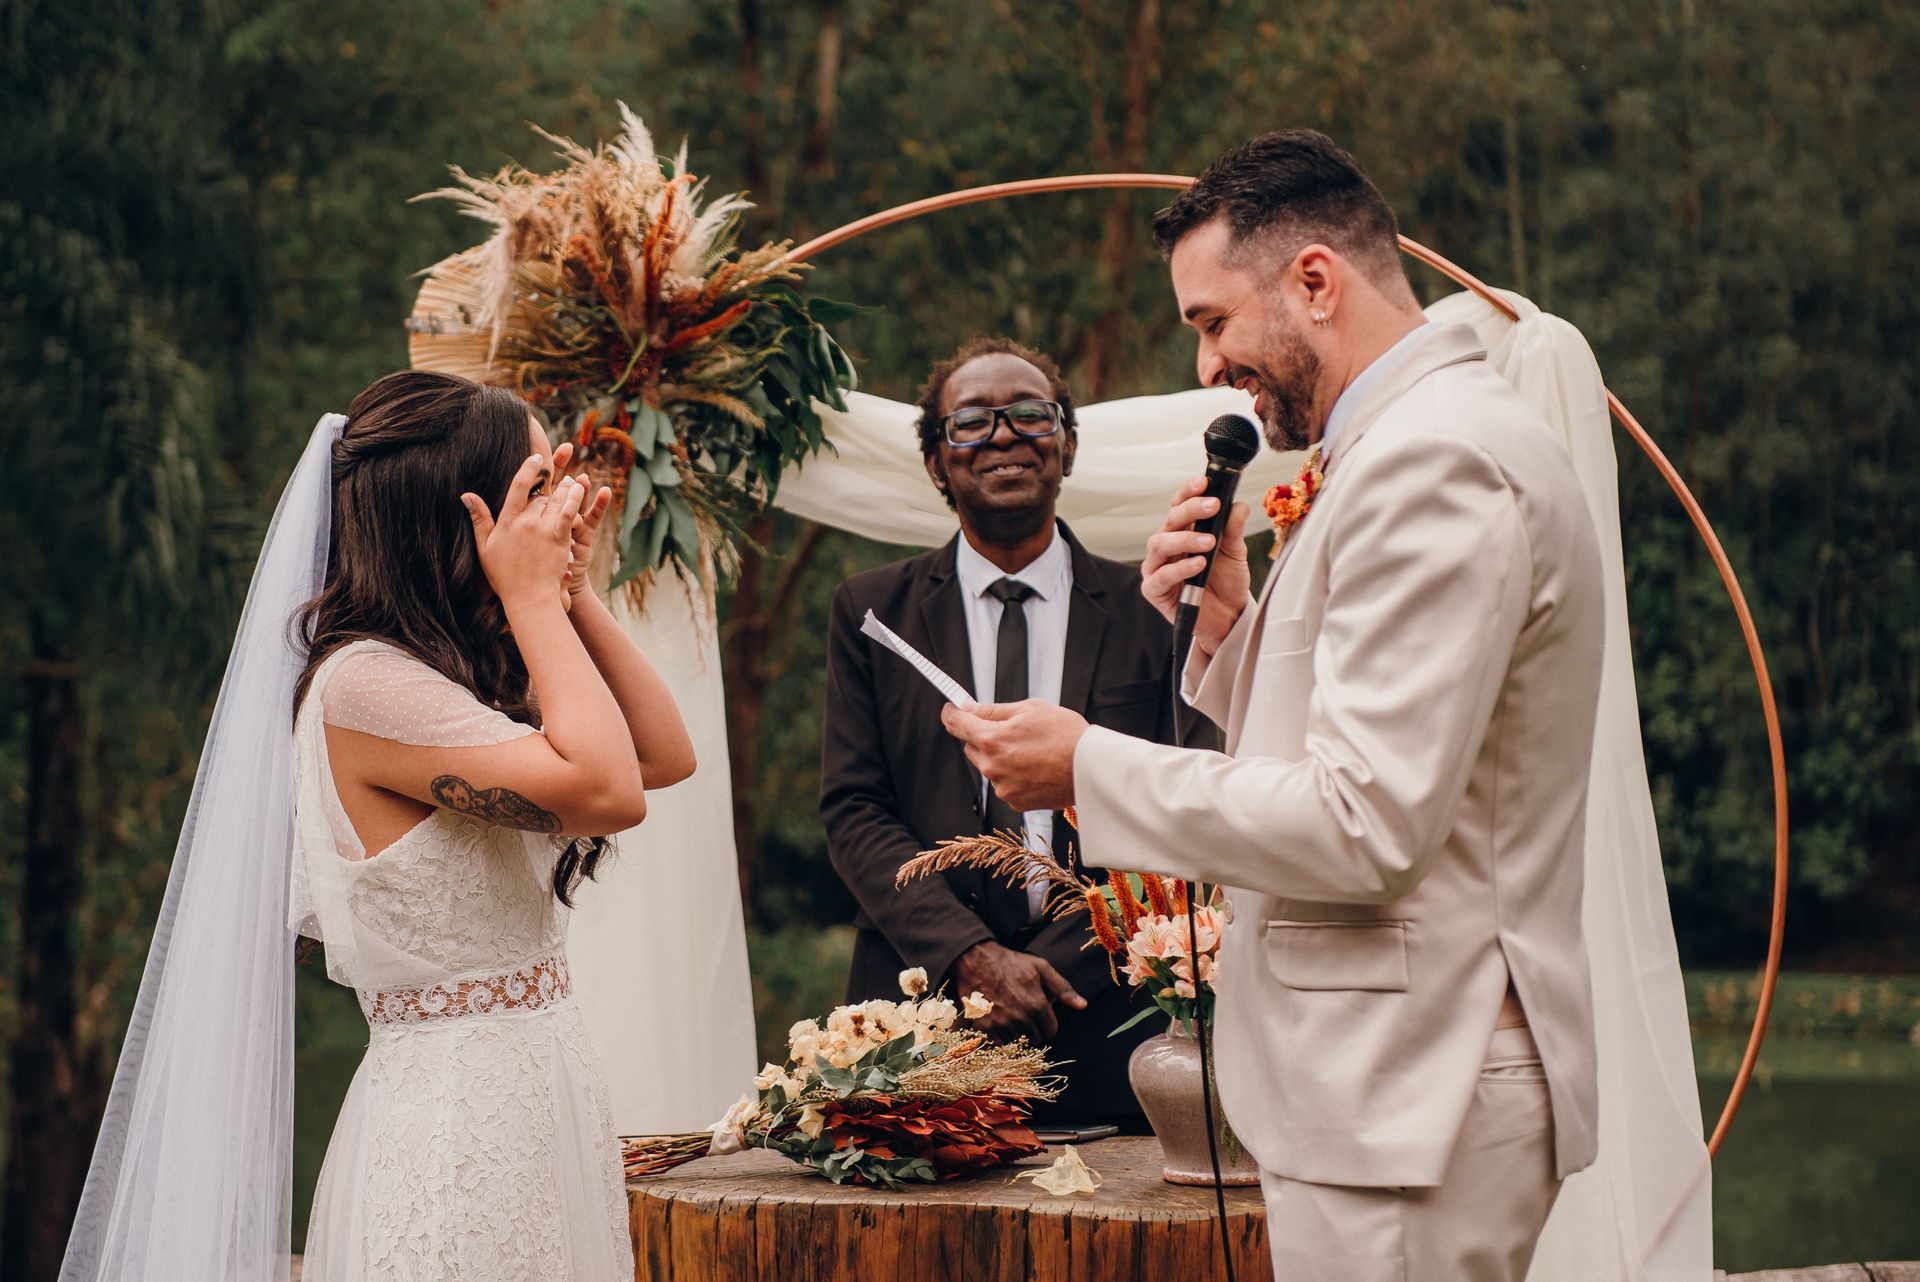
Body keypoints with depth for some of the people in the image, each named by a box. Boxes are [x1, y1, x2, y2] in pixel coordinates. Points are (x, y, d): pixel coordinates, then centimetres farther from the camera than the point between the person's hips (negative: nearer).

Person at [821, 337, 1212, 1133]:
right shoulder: (871, 611, 9)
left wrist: (1046, 971, -10)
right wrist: (970, 957, -13)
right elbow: (853, 811, 2)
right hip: (921, 1029, 0)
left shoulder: (1150, 613, 6)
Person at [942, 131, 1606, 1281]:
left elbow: (1366, 825, -23)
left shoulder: (1431, 463, -17)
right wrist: (1231, 624, 6)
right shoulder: (1442, 440, 17)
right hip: (1399, 1082, 10)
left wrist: (1088, 766, -14)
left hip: (1412, 1091, -10)